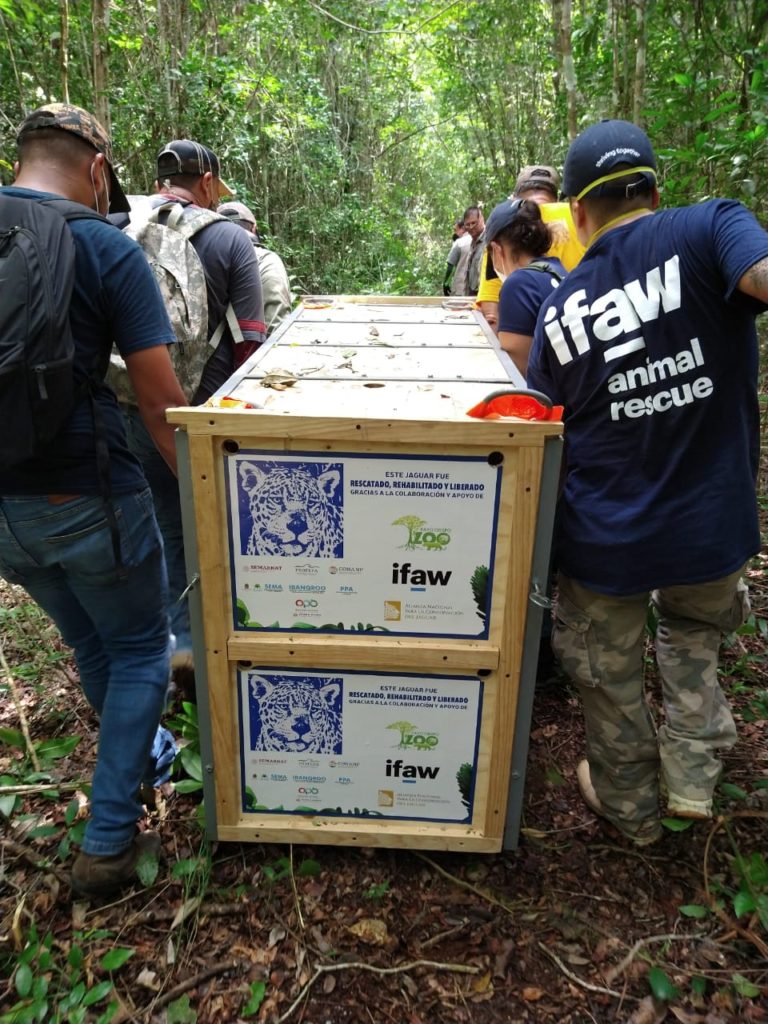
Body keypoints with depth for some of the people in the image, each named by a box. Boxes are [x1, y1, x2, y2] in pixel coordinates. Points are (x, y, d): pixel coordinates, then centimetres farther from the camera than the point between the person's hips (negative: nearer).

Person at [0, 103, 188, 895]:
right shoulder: (105, 248, -10)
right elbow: (159, 398, -14)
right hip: (85, 497, -5)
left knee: (89, 645, 26)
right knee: (139, 652, 14)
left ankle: (140, 758, 47)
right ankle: (108, 842, 20)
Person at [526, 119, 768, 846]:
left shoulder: (559, 312, -2)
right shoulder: (705, 230, -9)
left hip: (604, 540, 1)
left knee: (609, 675, 22)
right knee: (694, 636, 32)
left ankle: (629, 805, 43)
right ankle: (692, 774, 28)